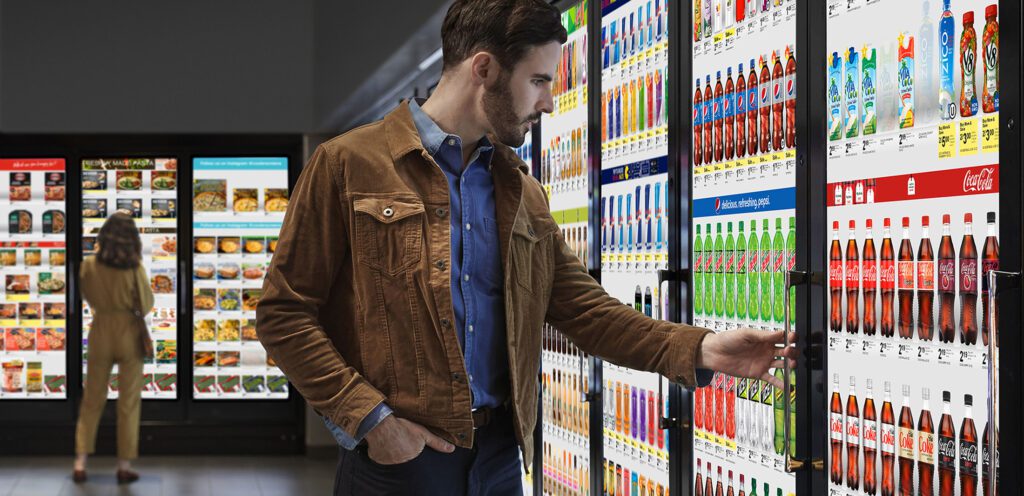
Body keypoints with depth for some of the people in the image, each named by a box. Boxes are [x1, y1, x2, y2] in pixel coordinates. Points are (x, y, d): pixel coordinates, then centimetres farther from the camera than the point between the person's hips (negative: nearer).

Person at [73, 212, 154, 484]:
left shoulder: (89, 265, -6)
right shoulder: (134, 269, -15)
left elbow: (89, 298, 8)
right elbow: (147, 304, -8)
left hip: (100, 331, 2)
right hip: (129, 333, -2)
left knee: (91, 400, 12)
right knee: (128, 402, 8)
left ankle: (80, 462, 8)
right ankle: (124, 466, 9)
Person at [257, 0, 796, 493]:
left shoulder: (522, 193, 14)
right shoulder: (348, 164, -4)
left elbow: (582, 306, 8)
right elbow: (283, 314, -6)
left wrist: (699, 349, -6)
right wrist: (370, 418, -15)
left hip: (499, 452, 6)